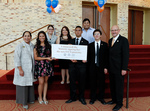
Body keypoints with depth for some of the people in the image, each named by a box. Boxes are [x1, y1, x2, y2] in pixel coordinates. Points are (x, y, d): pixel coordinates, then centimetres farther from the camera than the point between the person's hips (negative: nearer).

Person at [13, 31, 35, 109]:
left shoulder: (32, 46, 7)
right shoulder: (20, 46, -10)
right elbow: (16, 58, -13)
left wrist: (33, 67, 11)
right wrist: (20, 69, -18)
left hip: (30, 69, 6)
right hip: (22, 69, -6)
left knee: (30, 84, 14)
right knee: (23, 84, 0)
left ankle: (29, 99, 30)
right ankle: (23, 102, 13)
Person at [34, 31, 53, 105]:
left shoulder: (48, 46, 8)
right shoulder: (36, 46, 0)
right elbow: (36, 57, -6)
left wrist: (51, 57, -5)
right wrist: (46, 58, -13)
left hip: (47, 65, 3)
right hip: (39, 66, -3)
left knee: (45, 81, 8)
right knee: (41, 82, -3)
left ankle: (44, 97, 19)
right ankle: (40, 97, 18)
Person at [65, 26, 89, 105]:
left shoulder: (85, 42, 5)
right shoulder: (71, 41, 12)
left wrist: (85, 59, -16)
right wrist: (71, 59, -9)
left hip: (81, 64, -2)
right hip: (72, 64, 2)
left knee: (81, 81, 6)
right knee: (72, 81, 8)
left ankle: (81, 97, 22)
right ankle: (72, 97, 22)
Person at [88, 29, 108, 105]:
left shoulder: (104, 45, 3)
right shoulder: (90, 45, 7)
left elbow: (106, 56, 0)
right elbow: (89, 57, 5)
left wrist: (105, 67, -6)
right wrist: (89, 66, -2)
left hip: (101, 67, 0)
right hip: (92, 67, 1)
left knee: (101, 82, 6)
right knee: (93, 82, 6)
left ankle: (101, 97, 23)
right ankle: (93, 98, 21)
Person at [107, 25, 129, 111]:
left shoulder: (123, 40, -10)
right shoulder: (110, 40, 12)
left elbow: (126, 55, -14)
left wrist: (124, 68, -18)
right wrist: (108, 66, 9)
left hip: (119, 68, -7)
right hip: (111, 68, 7)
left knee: (119, 86, 4)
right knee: (112, 85, 15)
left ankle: (119, 103, 18)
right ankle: (114, 99, 32)